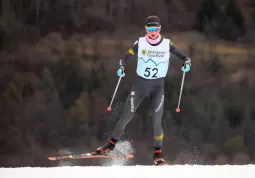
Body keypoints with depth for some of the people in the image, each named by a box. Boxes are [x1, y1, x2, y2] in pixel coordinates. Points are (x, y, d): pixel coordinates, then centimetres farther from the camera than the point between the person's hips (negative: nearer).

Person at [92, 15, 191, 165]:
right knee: (126, 117, -1)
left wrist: (187, 63, -26)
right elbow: (125, 58, -2)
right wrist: (121, 68, -24)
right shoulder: (140, 43, -5)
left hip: (158, 86, -1)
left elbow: (184, 57, -3)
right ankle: (111, 144, 14)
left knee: (157, 120, -10)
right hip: (140, 84, 1)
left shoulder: (167, 44, -6)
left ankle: (158, 153, 4)